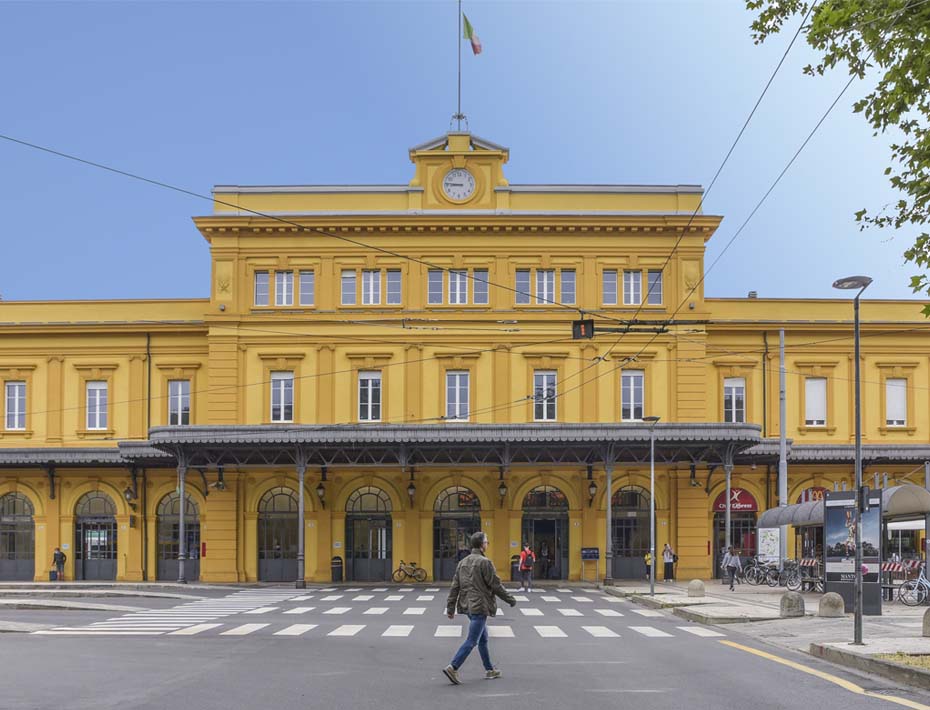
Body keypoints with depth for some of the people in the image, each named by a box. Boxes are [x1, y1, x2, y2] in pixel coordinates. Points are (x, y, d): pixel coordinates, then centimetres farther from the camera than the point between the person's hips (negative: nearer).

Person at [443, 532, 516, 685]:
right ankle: (453, 668, -15)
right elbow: (496, 585, -13)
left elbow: (454, 587, 8)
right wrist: (510, 600, 0)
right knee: (472, 641, -7)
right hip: (480, 607, -9)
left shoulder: (462, 563, 9)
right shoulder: (485, 563, -15)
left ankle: (489, 669, 28)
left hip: (468, 606, 9)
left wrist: (450, 608, 10)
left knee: (483, 639, 19)